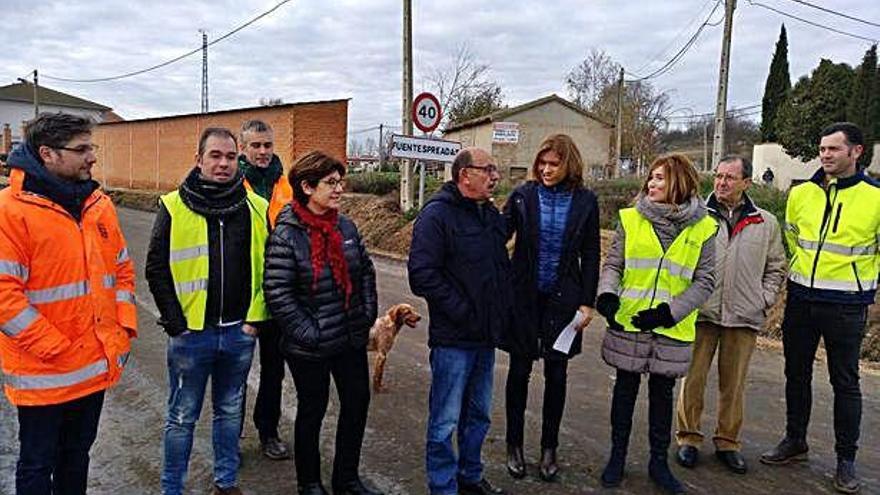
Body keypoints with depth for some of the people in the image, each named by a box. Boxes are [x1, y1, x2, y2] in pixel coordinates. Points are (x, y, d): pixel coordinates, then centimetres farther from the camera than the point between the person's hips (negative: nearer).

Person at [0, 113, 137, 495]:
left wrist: (125, 328, 1)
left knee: (77, 453, 22)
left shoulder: (99, 204, 5)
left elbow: (122, 269, 11)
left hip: (96, 366, 5)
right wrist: (56, 349, -17)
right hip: (43, 375, -5)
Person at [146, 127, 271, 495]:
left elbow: (268, 267, 5)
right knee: (182, 417, 11)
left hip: (240, 331, 2)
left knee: (230, 411, 17)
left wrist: (256, 317, -1)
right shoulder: (174, 207, -4)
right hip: (190, 333, -2)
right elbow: (156, 268, -2)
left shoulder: (256, 208, 1)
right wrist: (175, 322, -7)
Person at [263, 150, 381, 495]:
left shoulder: (345, 226, 2)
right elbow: (278, 295, -19)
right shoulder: (286, 235, -16)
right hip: (310, 347, -6)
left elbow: (366, 271, 12)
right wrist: (309, 335, -18)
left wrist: (368, 314, 4)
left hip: (351, 338, 6)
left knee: (358, 403, 15)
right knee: (312, 410, 12)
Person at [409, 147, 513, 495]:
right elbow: (422, 273, -21)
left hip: (486, 336, 8)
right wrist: (462, 312, -20)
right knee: (446, 422, 4)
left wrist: (504, 310, 9)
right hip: (453, 339, -8)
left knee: (478, 414, 20)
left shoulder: (492, 214, 12)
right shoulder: (437, 214, -14)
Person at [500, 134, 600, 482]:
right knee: (519, 370, 8)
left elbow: (590, 256, 2)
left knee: (556, 374, 9)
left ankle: (549, 448, 26)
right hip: (524, 296, 0)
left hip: (563, 297, 1)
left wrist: (587, 303, -2)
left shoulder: (585, 201, -1)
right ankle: (514, 445, 25)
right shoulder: (523, 196, -3)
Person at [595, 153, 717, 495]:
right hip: (628, 323, 0)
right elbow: (613, 264, 1)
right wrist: (607, 295, -19)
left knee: (662, 393, 13)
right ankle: (617, 456, 28)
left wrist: (668, 312, -13)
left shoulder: (703, 228, -2)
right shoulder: (631, 219, -1)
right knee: (626, 389, 11)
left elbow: (704, 281, -2)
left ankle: (659, 462, 30)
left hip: (671, 329, 0)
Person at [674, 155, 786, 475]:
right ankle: (688, 438, 20)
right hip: (701, 314, -2)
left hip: (744, 317, 2)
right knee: (693, 378, 5)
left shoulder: (766, 223, 8)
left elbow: (776, 268, 16)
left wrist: (765, 299, 5)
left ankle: (727, 442, 26)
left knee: (734, 384, 11)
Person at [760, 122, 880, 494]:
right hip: (801, 299, 4)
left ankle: (846, 459, 21)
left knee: (845, 381, 7)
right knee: (796, 373, 14)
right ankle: (795, 441, 31)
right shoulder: (801, 193, 2)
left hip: (846, 306, -4)